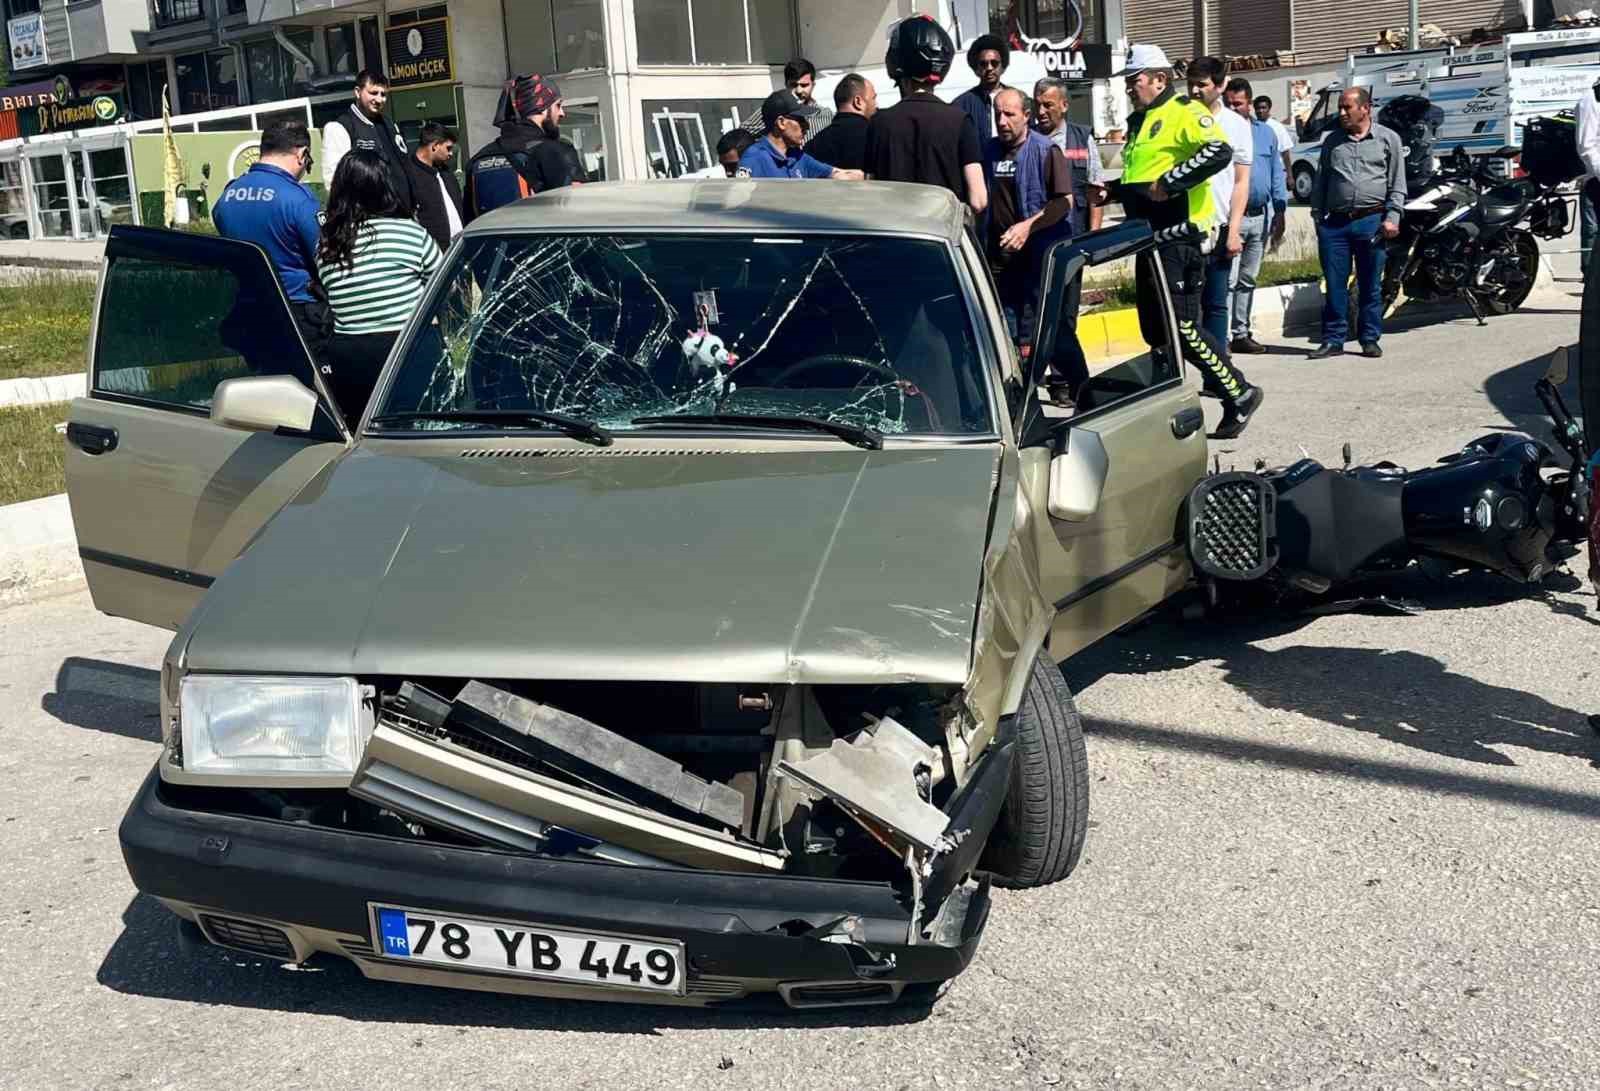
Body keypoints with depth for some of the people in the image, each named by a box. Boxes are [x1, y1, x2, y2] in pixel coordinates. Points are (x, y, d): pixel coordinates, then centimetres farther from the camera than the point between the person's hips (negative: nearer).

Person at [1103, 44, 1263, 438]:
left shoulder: (1184, 112, -9)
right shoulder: (1139, 122, 20)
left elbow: (1219, 152, -25)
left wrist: (1169, 183, -25)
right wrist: (1114, 190, 14)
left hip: (1178, 239, -10)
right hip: (1151, 240, 10)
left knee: (1181, 327, -12)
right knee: (1154, 329, 12)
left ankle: (1240, 393, 0)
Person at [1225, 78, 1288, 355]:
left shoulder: (1266, 132, 11)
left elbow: (1277, 174, 13)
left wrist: (1280, 211, 6)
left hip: (1260, 216, 5)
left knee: (1248, 280, 12)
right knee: (1228, 280, -10)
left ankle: (1241, 334, 19)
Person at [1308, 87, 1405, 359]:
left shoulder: (1388, 139, 6)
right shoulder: (1333, 140, 14)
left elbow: (1397, 184, 4)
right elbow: (1320, 181, 16)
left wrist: (1392, 218, -5)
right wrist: (1317, 215, 9)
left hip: (1371, 221, -2)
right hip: (1335, 222, 2)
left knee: (1371, 285, 4)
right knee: (1334, 284, 1)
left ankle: (1370, 339, 12)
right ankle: (1333, 339, 8)